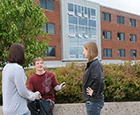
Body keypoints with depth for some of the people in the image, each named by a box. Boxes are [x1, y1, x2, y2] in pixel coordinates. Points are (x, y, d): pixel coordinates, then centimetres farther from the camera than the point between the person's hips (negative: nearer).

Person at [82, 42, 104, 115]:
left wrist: (94, 93, -20)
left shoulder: (95, 64, -18)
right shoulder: (91, 64, 10)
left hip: (94, 101, -9)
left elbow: (100, 81, -31)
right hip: (91, 100, 9)